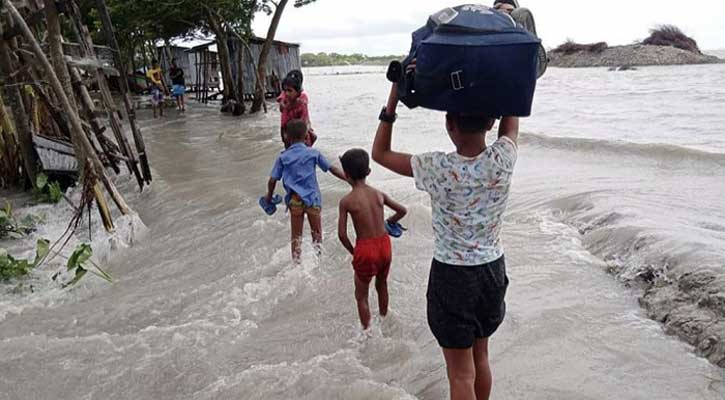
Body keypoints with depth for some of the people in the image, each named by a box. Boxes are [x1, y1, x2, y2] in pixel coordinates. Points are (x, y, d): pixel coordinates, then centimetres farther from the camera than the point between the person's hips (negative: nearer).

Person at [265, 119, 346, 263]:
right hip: (312, 198, -1)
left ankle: (296, 262, 18)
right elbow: (332, 169, 0)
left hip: (294, 199, 1)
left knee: (296, 235, 13)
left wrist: (269, 196, 17)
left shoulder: (283, 157, 2)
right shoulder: (313, 153, 0)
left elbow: (272, 180, 0)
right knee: (317, 233, 14)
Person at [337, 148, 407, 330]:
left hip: (365, 249, -5)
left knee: (361, 295, 15)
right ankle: (384, 319, 47)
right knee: (382, 285, 28)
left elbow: (342, 234, -12)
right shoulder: (379, 194, -1)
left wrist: (353, 251, 4)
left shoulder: (346, 201, -12)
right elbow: (402, 211, 8)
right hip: (384, 244, 5)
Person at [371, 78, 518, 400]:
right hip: (493, 269, 5)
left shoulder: (438, 169, -23)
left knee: (461, 373, 9)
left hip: (452, 276, -4)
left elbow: (380, 152, -9)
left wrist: (395, 94, -12)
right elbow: (511, 118, 8)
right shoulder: (502, 161, -14)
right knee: (480, 356, 25)